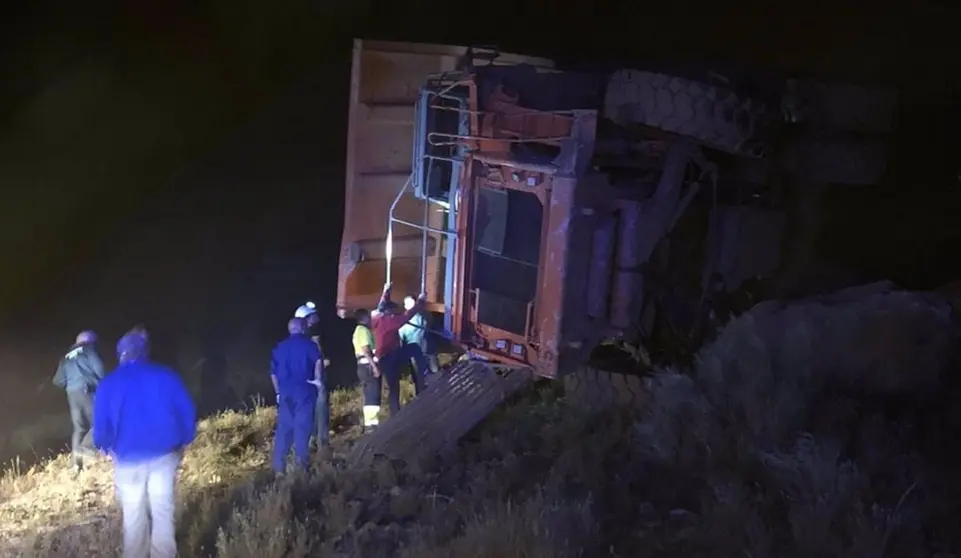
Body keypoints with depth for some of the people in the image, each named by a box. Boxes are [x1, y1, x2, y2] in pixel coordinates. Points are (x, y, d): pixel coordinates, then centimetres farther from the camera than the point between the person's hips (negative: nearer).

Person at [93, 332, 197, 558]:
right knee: (163, 511, 7)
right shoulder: (165, 376, -2)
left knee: (133, 515, 13)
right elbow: (187, 411, -3)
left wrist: (107, 448, 15)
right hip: (164, 454, 0)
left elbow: (101, 424, -1)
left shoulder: (109, 384, -2)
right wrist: (184, 441, 8)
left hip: (128, 457, 0)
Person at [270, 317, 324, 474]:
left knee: (284, 427, 7)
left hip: (285, 392, 4)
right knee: (302, 426, -3)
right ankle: (302, 463, -7)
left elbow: (273, 372, 15)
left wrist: (279, 392, 21)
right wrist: (318, 380, -12)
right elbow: (318, 360, -18)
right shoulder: (307, 344, 1)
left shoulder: (280, 346, 16)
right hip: (304, 390, -4)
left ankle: (279, 467, 7)